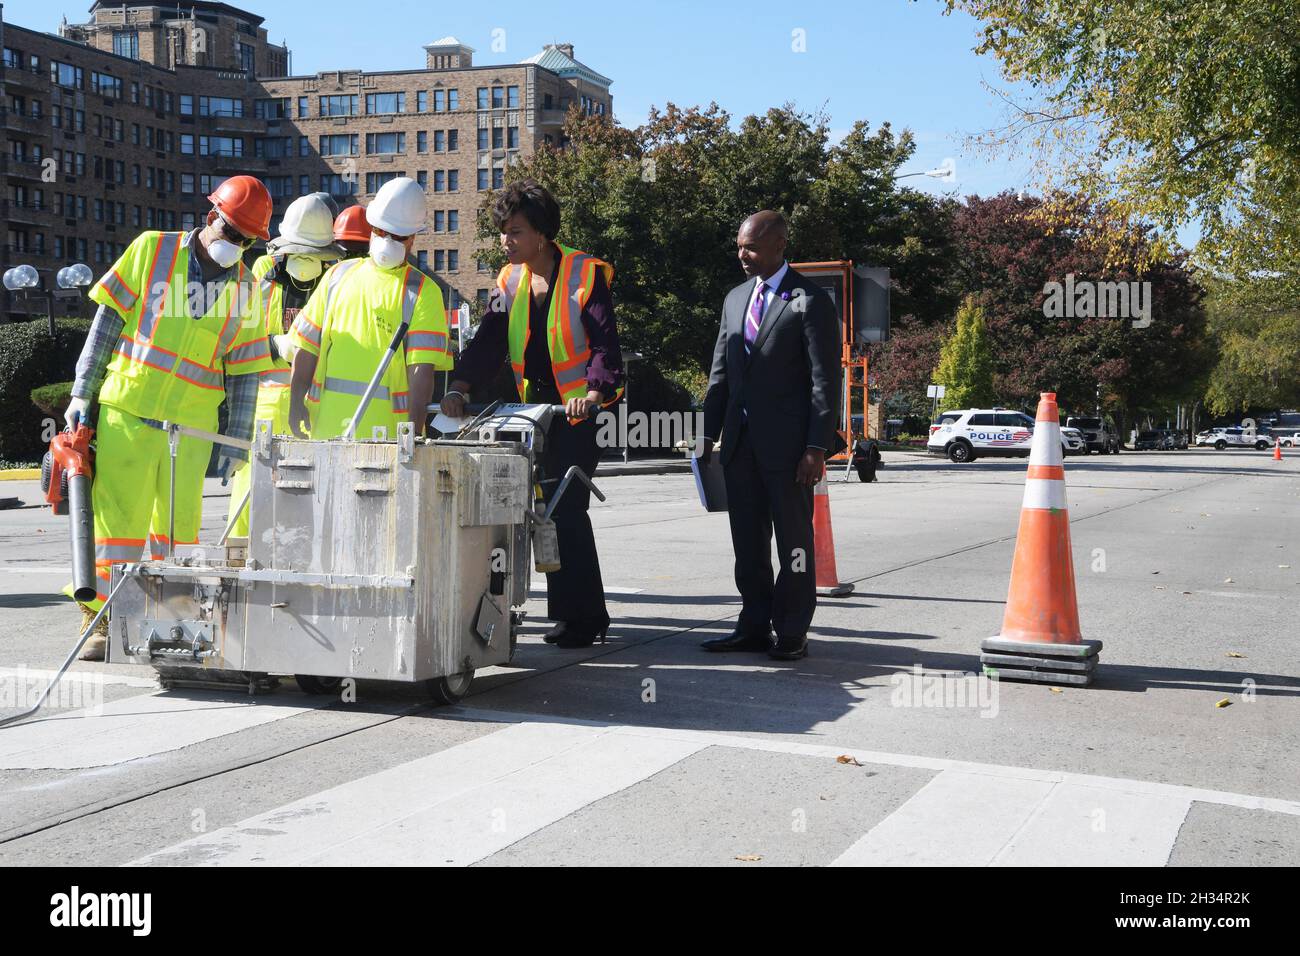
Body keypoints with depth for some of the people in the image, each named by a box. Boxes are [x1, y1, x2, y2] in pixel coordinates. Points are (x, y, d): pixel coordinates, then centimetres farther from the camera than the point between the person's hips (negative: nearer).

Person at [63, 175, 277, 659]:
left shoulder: (244, 288, 7)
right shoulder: (152, 249, 1)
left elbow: (244, 370, 11)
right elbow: (107, 320, 3)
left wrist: (237, 438, 8)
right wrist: (82, 393, 0)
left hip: (191, 427, 2)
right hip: (126, 410, -2)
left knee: (180, 526, 5)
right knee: (117, 519, -3)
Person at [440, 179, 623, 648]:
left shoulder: (586, 274, -8)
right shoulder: (509, 280, 9)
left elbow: (605, 341, -13)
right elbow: (489, 340, 3)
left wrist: (596, 391, -28)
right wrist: (460, 386, -12)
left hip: (577, 411, -6)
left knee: (567, 510, -10)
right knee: (552, 509, 9)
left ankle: (581, 615, 0)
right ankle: (579, 612, 20)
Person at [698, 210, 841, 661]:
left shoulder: (810, 302, -5)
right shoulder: (735, 299, 15)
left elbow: (825, 381, -9)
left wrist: (817, 447, -15)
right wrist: (709, 433, 10)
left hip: (788, 444, -6)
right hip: (740, 439, 6)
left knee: (793, 539, 3)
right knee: (747, 540, 10)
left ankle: (792, 632, 11)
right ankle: (754, 627, 19)